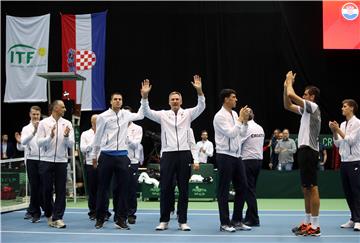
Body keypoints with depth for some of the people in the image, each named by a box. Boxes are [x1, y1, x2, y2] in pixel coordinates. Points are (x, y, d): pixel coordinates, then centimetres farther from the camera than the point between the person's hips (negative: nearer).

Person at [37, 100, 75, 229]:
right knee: (47, 190, 6)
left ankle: (58, 218, 4)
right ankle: (49, 215, 25)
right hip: (46, 161, -1)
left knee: (61, 190, -1)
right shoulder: (43, 123, 0)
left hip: (61, 161, 1)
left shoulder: (67, 124, 4)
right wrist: (50, 137, -22)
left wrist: (66, 136, -20)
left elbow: (71, 144, 0)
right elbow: (39, 142, -6)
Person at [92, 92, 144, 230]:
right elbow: (97, 137, 4)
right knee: (103, 188, 6)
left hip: (122, 155, 3)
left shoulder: (125, 114, 8)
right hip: (106, 155, -3)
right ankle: (100, 218, 18)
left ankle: (120, 219, 10)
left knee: (123, 188, 2)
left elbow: (140, 115, 22)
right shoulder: (103, 117, -2)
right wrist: (94, 155, 9)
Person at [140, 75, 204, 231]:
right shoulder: (163, 115, 8)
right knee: (165, 189, 2)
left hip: (184, 154, 0)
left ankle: (182, 221, 10)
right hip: (168, 154, 0)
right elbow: (147, 112, -3)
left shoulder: (188, 114, 8)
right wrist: (144, 96, -18)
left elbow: (201, 107, -6)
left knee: (183, 189, 4)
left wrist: (199, 91, -22)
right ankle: (164, 221, 12)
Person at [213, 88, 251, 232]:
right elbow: (231, 133, -21)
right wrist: (240, 119, -15)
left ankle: (237, 220, 17)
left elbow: (242, 134, 16)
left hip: (236, 156, 8)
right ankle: (224, 223, 5)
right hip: (225, 156, -8)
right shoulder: (220, 116, -12)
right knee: (224, 191, -1)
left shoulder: (234, 114, 14)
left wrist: (245, 121, 2)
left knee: (242, 187, 8)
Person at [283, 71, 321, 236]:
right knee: (306, 188, 12)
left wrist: (290, 80, 0)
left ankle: (315, 227, -7)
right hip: (303, 150, 10)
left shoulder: (313, 107, -8)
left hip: (309, 151, -10)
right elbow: (288, 105, 24)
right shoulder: (306, 109, 18)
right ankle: (307, 222, 19)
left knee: (312, 188, -9)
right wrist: (286, 85, 17)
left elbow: (291, 95, -17)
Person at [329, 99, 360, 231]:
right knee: (347, 192, 7)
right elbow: (337, 144, 14)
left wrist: (338, 130, -11)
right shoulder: (342, 125, 14)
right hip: (344, 161, 7)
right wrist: (334, 132, 1)